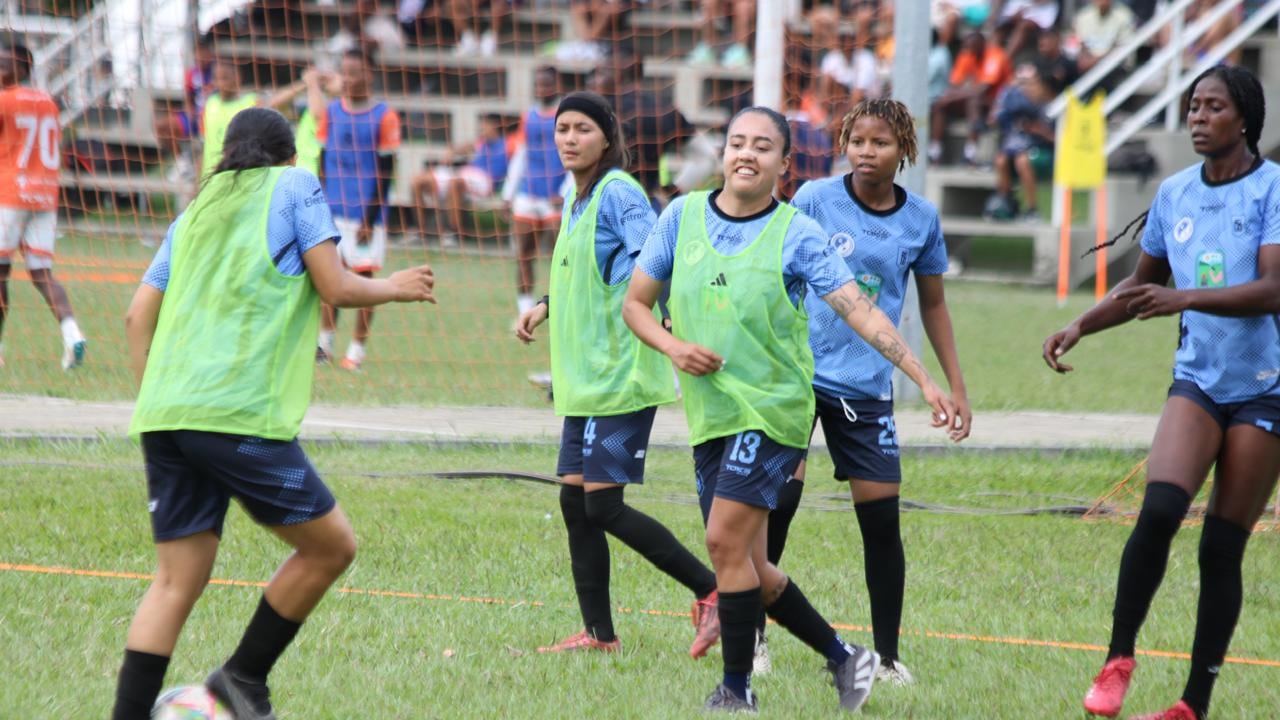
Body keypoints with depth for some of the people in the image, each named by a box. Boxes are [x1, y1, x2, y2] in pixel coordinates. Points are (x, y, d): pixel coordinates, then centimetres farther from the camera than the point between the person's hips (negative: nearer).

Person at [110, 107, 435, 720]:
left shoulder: (196, 210, 24)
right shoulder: (294, 186, 9)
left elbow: (138, 315, 19)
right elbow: (336, 288, 2)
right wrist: (392, 289, 20)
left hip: (164, 416, 7)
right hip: (241, 416, -7)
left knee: (177, 580, 8)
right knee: (330, 546, 7)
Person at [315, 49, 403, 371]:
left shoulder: (384, 116, -5)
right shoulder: (331, 112, 7)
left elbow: (386, 171, -6)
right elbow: (324, 160, 11)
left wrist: (370, 218, -10)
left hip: (366, 213, -3)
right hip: (333, 209, 3)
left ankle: (357, 349, 8)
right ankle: (325, 341, 11)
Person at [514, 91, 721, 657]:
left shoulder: (619, 193, -13)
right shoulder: (577, 198, 15)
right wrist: (546, 307, 23)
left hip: (620, 375, -9)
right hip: (584, 377, 9)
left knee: (603, 506, -11)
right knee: (574, 500, 7)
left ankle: (713, 590, -2)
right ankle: (598, 635, 13)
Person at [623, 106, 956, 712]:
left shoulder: (796, 234, -7)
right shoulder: (683, 216, 4)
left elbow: (859, 310, -12)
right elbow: (635, 303, 11)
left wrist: (923, 379, -19)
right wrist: (673, 346, -8)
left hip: (772, 409, -5)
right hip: (708, 414, 5)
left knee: (725, 542, -15)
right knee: (747, 566, 7)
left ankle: (736, 690, -3)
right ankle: (843, 658, 24)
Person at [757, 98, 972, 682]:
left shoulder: (921, 219, 3)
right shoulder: (814, 201, -5)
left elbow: (933, 304, 15)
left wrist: (955, 385, 13)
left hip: (867, 386, 2)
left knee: (881, 518, -2)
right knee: (778, 499, -9)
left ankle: (887, 656, 9)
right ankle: (752, 635, 7)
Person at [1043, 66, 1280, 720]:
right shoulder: (1174, 194, 8)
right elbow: (1142, 284, 23)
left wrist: (1186, 297, -31)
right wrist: (1079, 328, 11)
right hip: (1198, 378, 3)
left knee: (1222, 546, -1)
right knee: (1160, 507, -20)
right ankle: (1118, 660, -11)